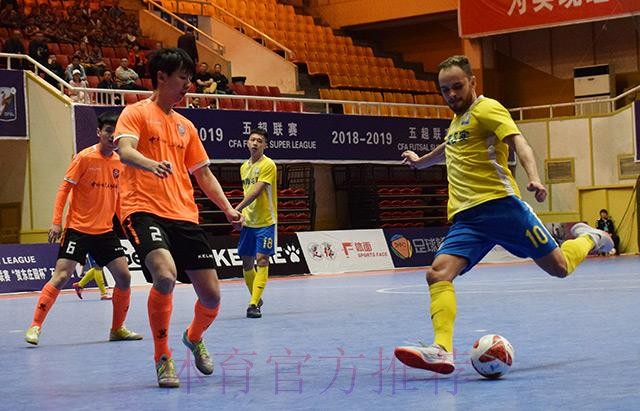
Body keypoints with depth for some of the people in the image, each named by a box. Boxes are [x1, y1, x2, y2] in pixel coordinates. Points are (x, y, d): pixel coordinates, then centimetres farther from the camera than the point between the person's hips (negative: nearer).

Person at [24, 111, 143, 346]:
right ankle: (35, 326, -3)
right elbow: (64, 189, -8)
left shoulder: (119, 163, 6)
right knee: (61, 276, -11)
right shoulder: (84, 158, -9)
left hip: (106, 231, 5)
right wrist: (56, 222, -14)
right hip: (78, 229, -5)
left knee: (124, 277, -1)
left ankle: (117, 329, 15)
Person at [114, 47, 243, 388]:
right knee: (165, 275, -32)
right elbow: (124, 151, -16)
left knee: (211, 295, -1)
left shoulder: (185, 126, 21)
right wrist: (151, 164, -38)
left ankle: (194, 338, 35)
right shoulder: (136, 113, 2)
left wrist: (228, 208, 12)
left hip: (184, 216, 6)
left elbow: (203, 173, 26)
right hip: (144, 210, -6)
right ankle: (162, 357, -11)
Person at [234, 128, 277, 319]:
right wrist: (241, 216, 12)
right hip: (248, 222, 7)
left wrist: (237, 209, -30)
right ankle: (255, 298, 29)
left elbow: (256, 192, -22)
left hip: (266, 222, -7)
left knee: (262, 261, -12)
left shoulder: (268, 165, -11)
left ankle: (254, 304, -16)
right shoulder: (244, 167, 11)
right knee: (247, 263, 10)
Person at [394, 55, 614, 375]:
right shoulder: (457, 119, 22)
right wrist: (420, 161, 62)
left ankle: (588, 239, 32)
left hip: (499, 204, -6)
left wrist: (534, 178, -35)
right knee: (438, 273, -18)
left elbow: (518, 142, -18)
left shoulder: (486, 109, -2)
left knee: (559, 267, -2)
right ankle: (442, 350, -31)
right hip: (464, 217, 7)